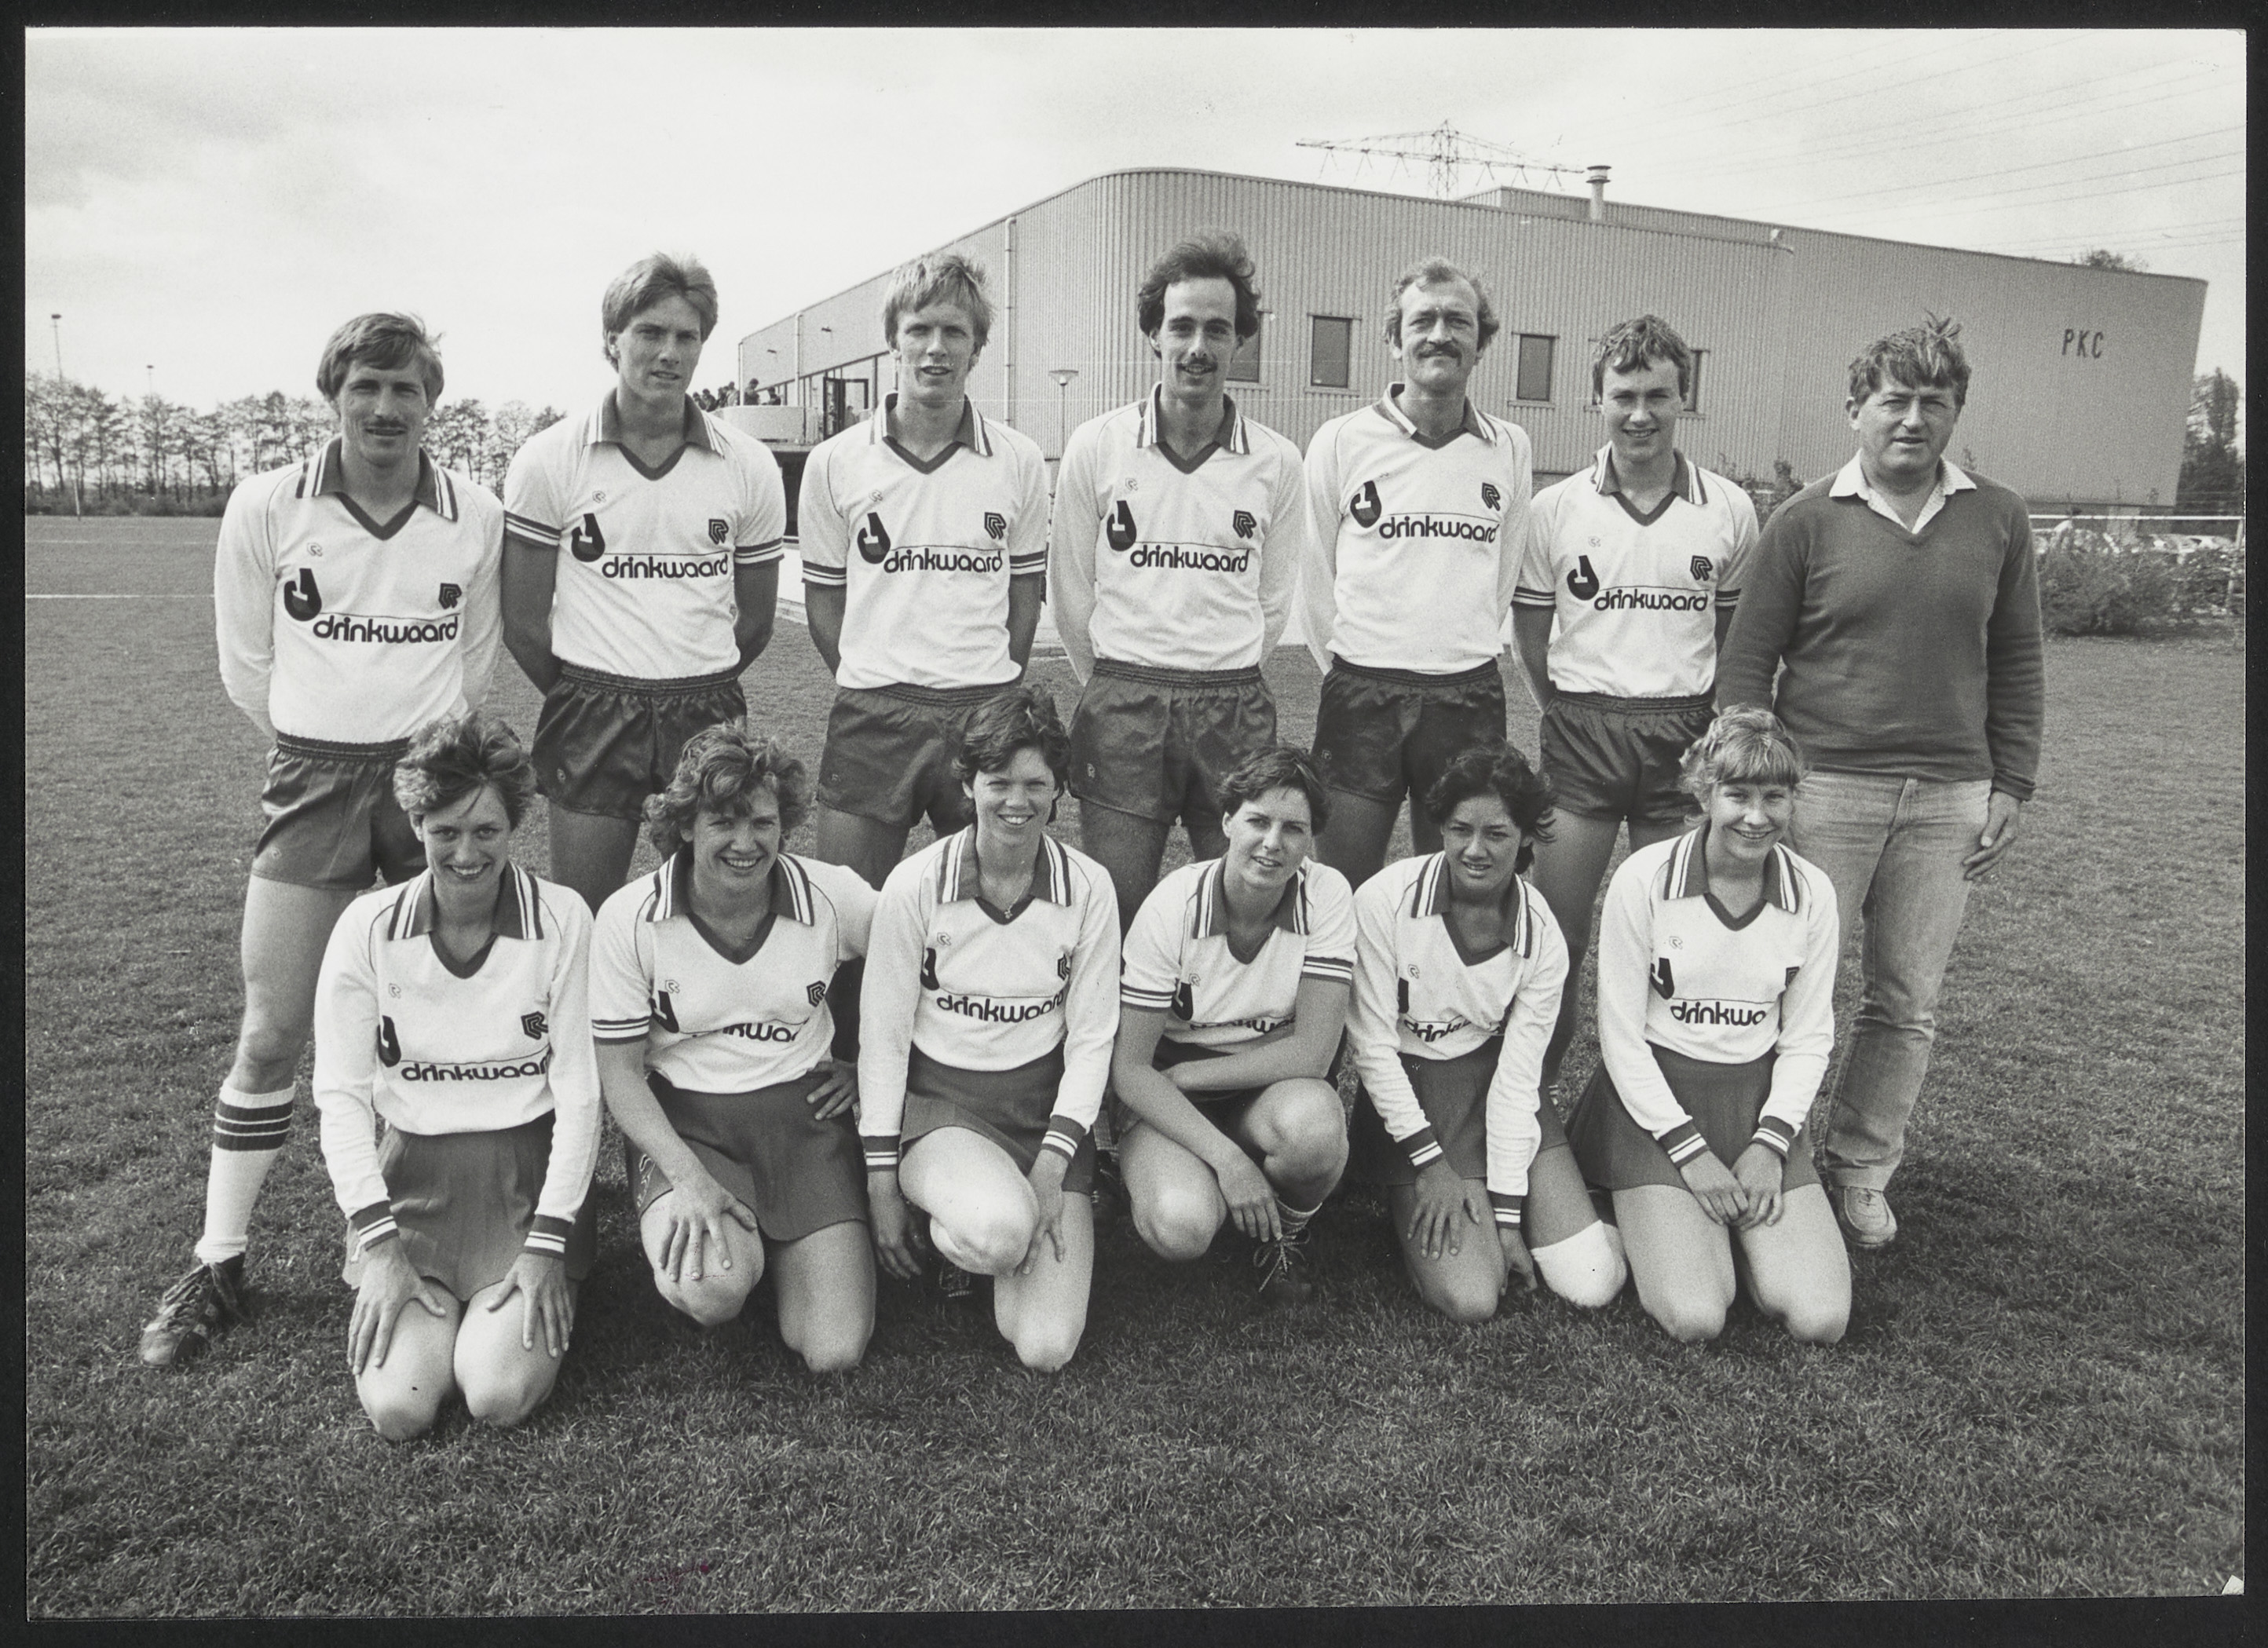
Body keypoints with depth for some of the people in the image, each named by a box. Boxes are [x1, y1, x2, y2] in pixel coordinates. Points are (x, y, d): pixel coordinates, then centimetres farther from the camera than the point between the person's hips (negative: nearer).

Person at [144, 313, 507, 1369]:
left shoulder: (476, 515, -1)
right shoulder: (267, 507, -3)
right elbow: (246, 665, 6)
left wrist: (426, 750, 13)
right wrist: (326, 752, 11)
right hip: (314, 779, -1)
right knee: (271, 1031, 0)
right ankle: (219, 1264, 13)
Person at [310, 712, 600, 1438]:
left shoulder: (561, 920, -7)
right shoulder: (369, 927, -4)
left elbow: (579, 1094, -6)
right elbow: (341, 1094, -3)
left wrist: (548, 1245, -12)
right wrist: (377, 1244, -11)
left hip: (530, 1171, -1)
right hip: (413, 1174, 2)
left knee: (501, 1396, -19)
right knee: (397, 1407, -15)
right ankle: (433, 1308, 17)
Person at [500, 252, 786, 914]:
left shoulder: (750, 466, 3)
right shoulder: (548, 460, -2)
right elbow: (523, 621, 2)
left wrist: (697, 695, 11)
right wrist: (585, 701, 6)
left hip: (709, 715, 2)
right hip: (592, 718, -1)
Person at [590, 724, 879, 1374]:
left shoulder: (835, 896, -8)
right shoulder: (628, 918, -10)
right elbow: (619, 1072, -6)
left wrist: (869, 1064, 3)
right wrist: (688, 1178, -19)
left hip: (803, 1109, 1)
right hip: (682, 1119, -1)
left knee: (833, 1353, -11)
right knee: (710, 1289, -32)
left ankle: (779, 1241, 20)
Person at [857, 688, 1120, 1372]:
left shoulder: (1088, 887, -5)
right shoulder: (915, 884, -10)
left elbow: (1092, 1039, -1)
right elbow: (882, 1036, -3)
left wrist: (1052, 1169, -11)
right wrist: (883, 1184, -5)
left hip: (1045, 1103, 2)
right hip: (938, 1096, -1)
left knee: (1046, 1348, -12)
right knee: (1000, 1230, -36)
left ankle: (979, 1235, 18)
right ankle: (952, 1227, 2)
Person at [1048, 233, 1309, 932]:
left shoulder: (1276, 461, 3)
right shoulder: (1096, 445, 0)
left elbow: (1274, 599, 12)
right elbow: (1071, 590, 7)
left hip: (1236, 712, 1)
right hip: (1121, 711, -1)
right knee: (1112, 915, 2)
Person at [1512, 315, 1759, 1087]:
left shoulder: (1729, 511, 3)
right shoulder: (1555, 508, 1)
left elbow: (1734, 631, 13)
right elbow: (1530, 628, 9)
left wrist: (1713, 727, 8)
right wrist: (1572, 716, 6)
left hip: (1686, 739, 1)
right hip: (1582, 734, -1)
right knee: (1558, 935, 1)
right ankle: (1533, 1090, 16)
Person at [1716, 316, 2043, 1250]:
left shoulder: (1998, 522, 7)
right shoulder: (1808, 520, -2)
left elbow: (2015, 664, 12)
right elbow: (1747, 661, -1)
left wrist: (2011, 786, 7)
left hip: (1949, 799, 3)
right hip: (1824, 788, -3)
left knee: (1908, 1006, 10)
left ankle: (1860, 1173, 26)